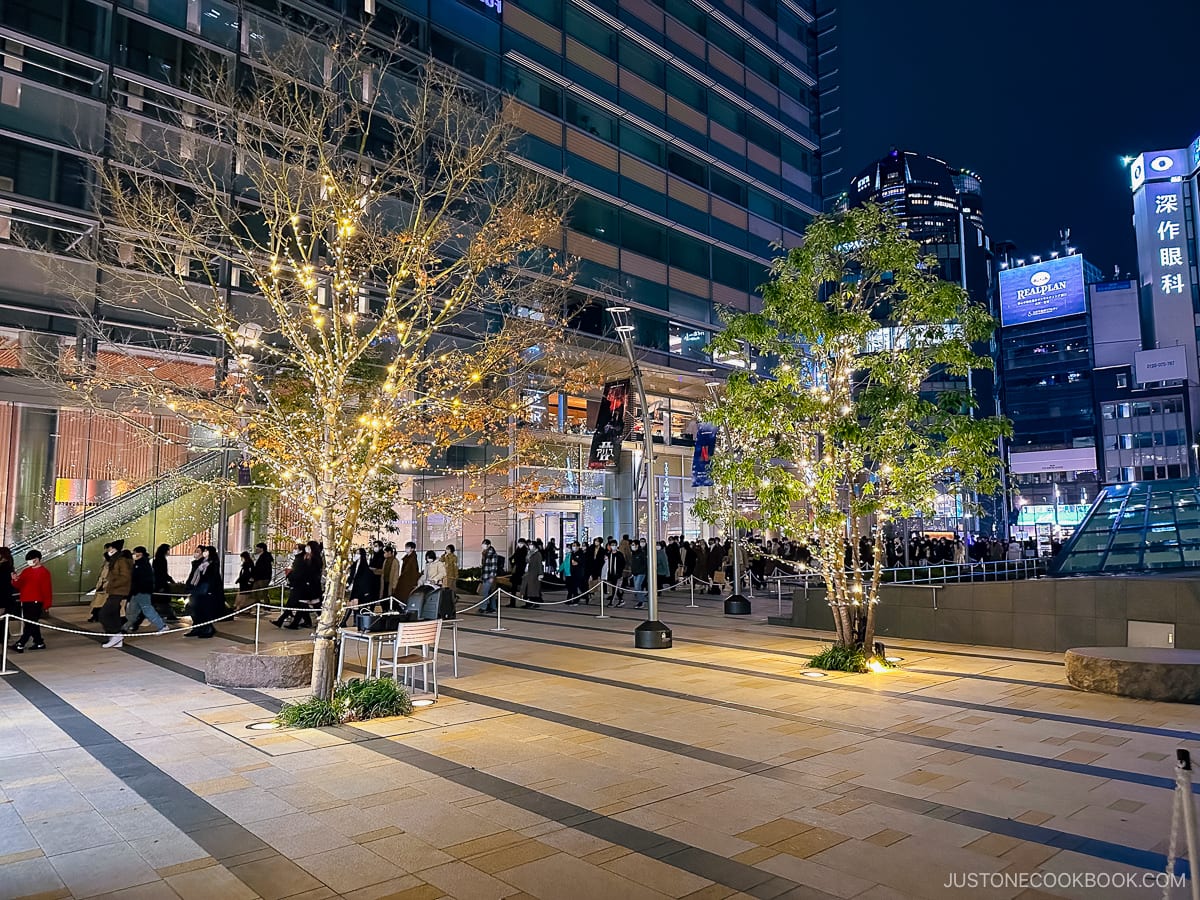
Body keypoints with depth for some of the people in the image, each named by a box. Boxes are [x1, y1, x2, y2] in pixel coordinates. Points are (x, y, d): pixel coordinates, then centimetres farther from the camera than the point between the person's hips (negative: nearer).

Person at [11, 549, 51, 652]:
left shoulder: (44, 572, -5)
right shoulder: (26, 571, 13)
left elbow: (47, 588, -7)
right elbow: (19, 585, 7)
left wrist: (47, 604, -10)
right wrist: (16, 580, -16)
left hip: (36, 601, -7)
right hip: (25, 601, 7)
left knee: (30, 624, -9)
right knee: (32, 624, 11)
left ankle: (20, 644, -12)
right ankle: (39, 643, 20)